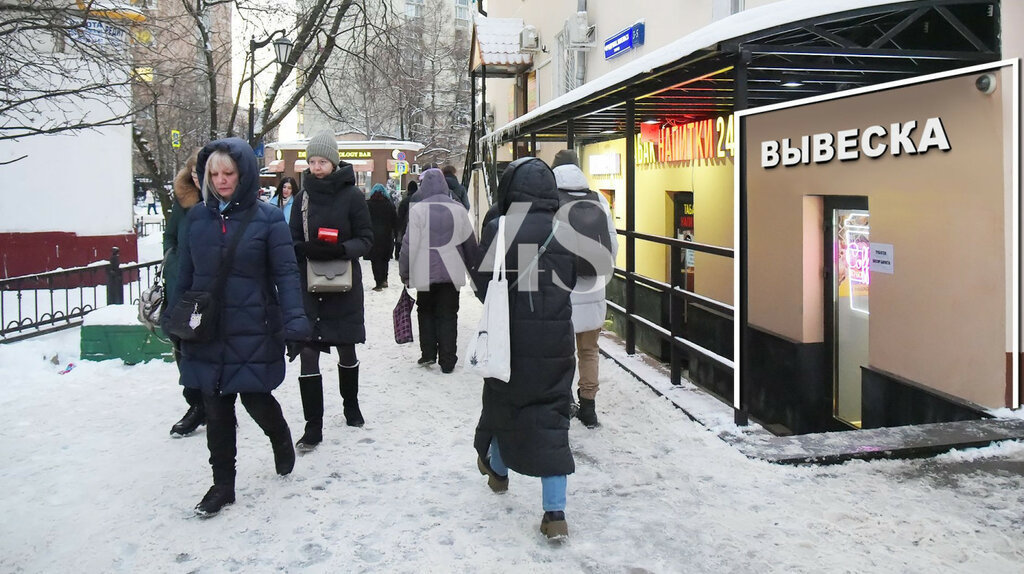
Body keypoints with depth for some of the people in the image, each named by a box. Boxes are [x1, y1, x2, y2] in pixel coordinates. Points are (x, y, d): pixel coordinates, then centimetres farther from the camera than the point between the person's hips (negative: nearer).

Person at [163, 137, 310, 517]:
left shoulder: (267, 218, -7)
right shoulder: (198, 217, 5)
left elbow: (285, 273, -9)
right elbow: (185, 273, 12)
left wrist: (294, 318, -20)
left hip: (252, 331, -4)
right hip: (207, 331, 4)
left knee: (256, 399, 4)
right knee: (216, 411, 10)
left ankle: (281, 440, 38)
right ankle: (222, 485, 25)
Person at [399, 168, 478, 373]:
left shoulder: (418, 209, -9)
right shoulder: (458, 208, 1)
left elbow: (410, 243, -9)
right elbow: (470, 242, 9)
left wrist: (404, 271, 1)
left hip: (425, 272, -2)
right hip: (451, 272, 2)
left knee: (425, 310, 17)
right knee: (448, 314, 7)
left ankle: (428, 353, 13)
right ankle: (447, 361, 6)